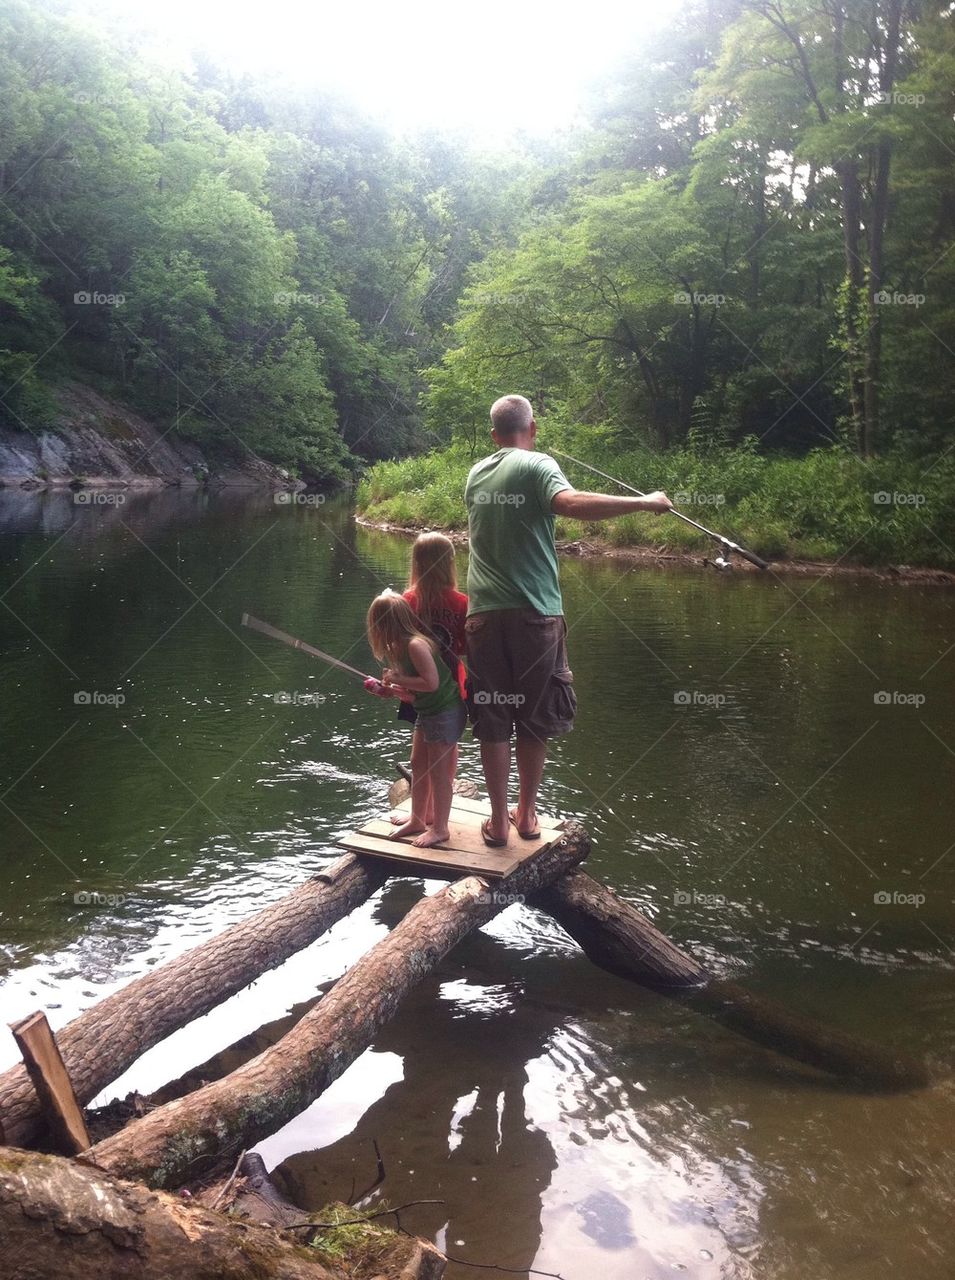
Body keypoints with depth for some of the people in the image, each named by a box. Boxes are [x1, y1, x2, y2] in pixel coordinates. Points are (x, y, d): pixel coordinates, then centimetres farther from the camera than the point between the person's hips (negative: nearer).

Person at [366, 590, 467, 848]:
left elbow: (431, 682, -29)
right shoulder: (401, 647, 8)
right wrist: (391, 689, -1)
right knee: (418, 766, 16)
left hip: (445, 713, -10)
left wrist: (399, 679, -20)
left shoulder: (416, 645, -23)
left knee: (439, 771, 0)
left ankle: (440, 828, 12)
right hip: (427, 712, 10)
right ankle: (418, 820, 29)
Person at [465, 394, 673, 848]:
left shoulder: (476, 473, 12)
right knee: (533, 719, 10)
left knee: (492, 720, 7)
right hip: (535, 613, -3)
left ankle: (498, 822, 12)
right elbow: (571, 503, -23)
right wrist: (644, 502, -17)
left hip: (483, 614, 4)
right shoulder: (536, 465, -4)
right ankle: (527, 816, 22)